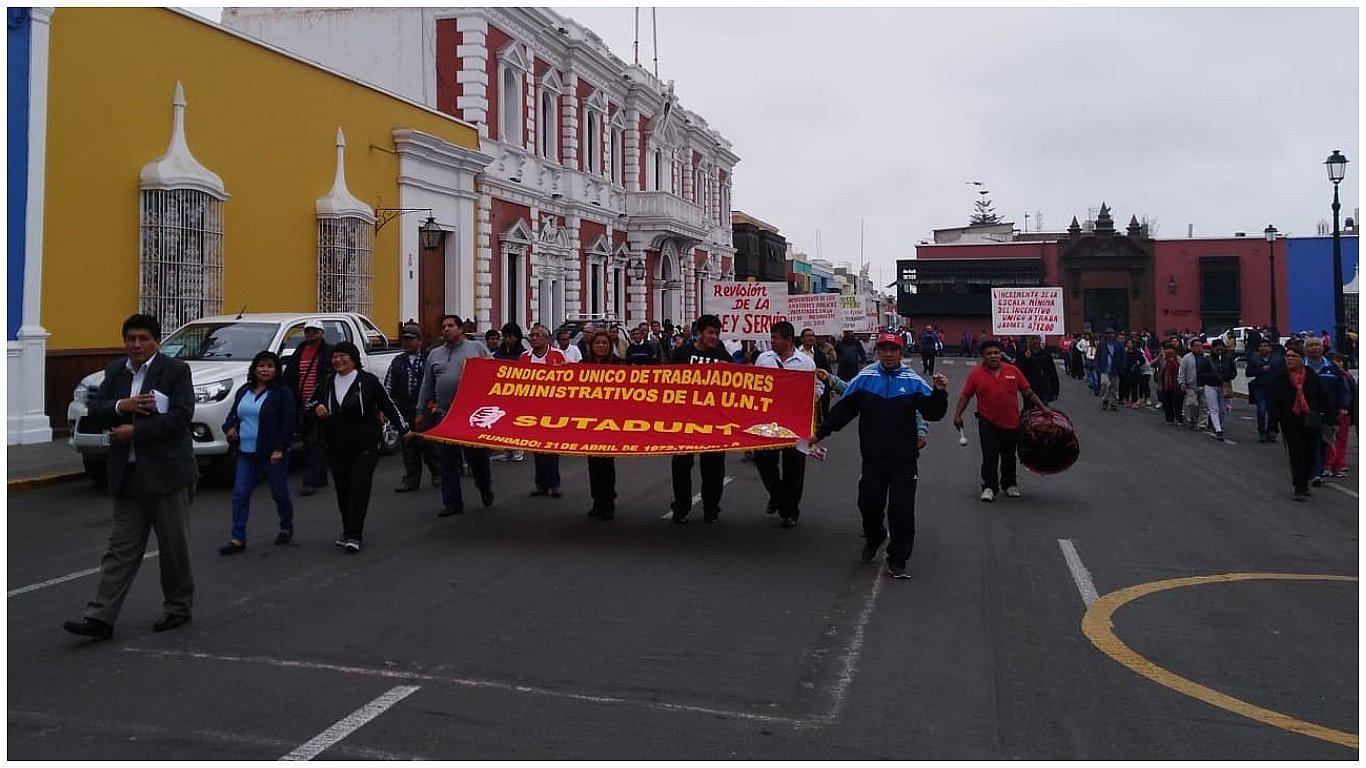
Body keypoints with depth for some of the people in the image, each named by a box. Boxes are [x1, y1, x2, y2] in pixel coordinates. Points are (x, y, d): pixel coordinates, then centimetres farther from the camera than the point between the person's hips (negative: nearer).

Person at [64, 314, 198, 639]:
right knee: (121, 549, 4)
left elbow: (180, 417, -16)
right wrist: (121, 406, -13)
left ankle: (178, 607, 23)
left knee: (174, 547, 8)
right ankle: (100, 618, 3)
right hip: (129, 476, 5)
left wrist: (135, 431, -15)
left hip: (166, 474, -5)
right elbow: (93, 410, 6)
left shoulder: (176, 370, -6)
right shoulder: (115, 372, 11)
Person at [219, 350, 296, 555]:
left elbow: (288, 423, -10)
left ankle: (287, 528, 29)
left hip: (272, 454, -5)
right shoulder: (244, 391, 13)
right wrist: (229, 426, 1)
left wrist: (279, 448, -17)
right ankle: (238, 539, 3)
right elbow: (233, 413, 24)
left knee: (280, 493, 7)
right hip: (246, 453, 5)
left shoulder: (283, 393, -6)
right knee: (240, 495, 0)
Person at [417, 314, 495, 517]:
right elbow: (426, 386, 19)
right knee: (447, 460, 3)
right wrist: (421, 412, 16)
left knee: (477, 454, 2)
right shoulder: (434, 355, 17)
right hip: (444, 413, 3)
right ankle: (452, 502, 10)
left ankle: (485, 486, 30)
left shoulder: (477, 347, 7)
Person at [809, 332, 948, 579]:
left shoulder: (913, 381, -1)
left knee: (902, 510, -1)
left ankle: (898, 560, 12)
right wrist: (820, 433, 6)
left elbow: (933, 412, -2)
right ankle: (874, 537, 43)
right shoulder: (864, 378, 1)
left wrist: (939, 392, -19)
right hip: (873, 456, 1)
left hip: (904, 458, -1)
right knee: (869, 502, 12)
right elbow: (843, 409, 6)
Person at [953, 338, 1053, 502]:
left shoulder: (1013, 371, 3)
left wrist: (1042, 407, 3)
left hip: (1011, 422, 2)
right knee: (990, 457, -6)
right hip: (988, 423, -2)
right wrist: (958, 415, -8)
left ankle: (1010, 484, 33)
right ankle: (989, 488, 3)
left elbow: (1027, 392, 7)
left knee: (1009, 457, 16)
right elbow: (965, 395, 1)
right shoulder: (976, 374, -2)